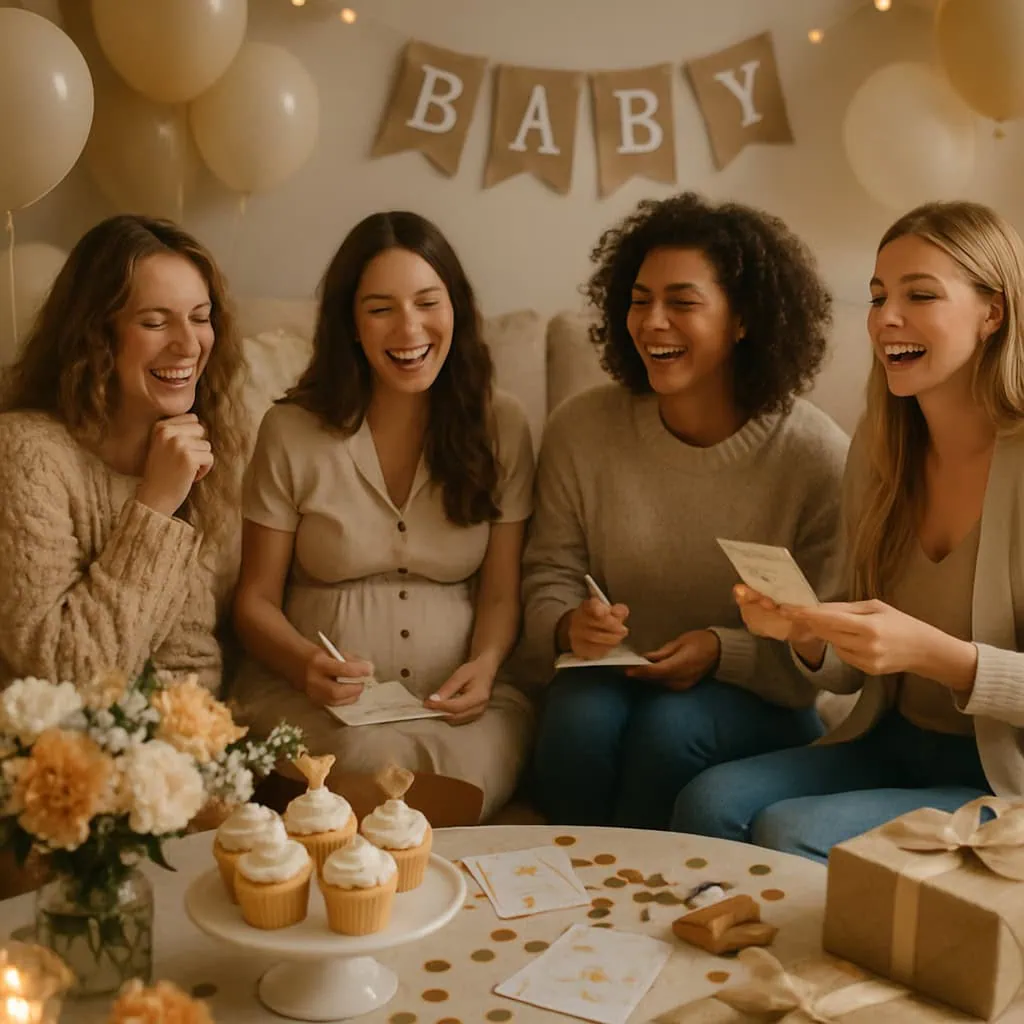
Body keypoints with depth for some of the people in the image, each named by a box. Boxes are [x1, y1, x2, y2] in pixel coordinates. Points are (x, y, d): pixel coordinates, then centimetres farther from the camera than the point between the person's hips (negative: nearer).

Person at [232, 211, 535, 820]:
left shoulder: (501, 426, 5)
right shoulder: (293, 432, 1)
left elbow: (501, 593, 7)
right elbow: (256, 600, 4)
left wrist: (483, 666, -14)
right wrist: (306, 664, -17)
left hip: (456, 699, 1)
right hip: (312, 694, -1)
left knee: (460, 780, -32)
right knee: (378, 768, -34)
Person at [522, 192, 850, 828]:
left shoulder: (818, 456, -10)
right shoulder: (582, 430, -2)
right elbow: (550, 574, 4)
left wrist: (724, 651, -23)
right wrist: (568, 625, -18)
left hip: (757, 698, -1)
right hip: (613, 676, 2)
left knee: (670, 727, -32)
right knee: (580, 718, -31)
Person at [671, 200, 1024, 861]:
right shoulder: (878, 449, 4)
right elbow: (853, 674, 8)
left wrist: (932, 652, -28)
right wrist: (805, 633, -13)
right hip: (893, 746, 5)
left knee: (790, 832, -23)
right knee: (710, 802, -17)